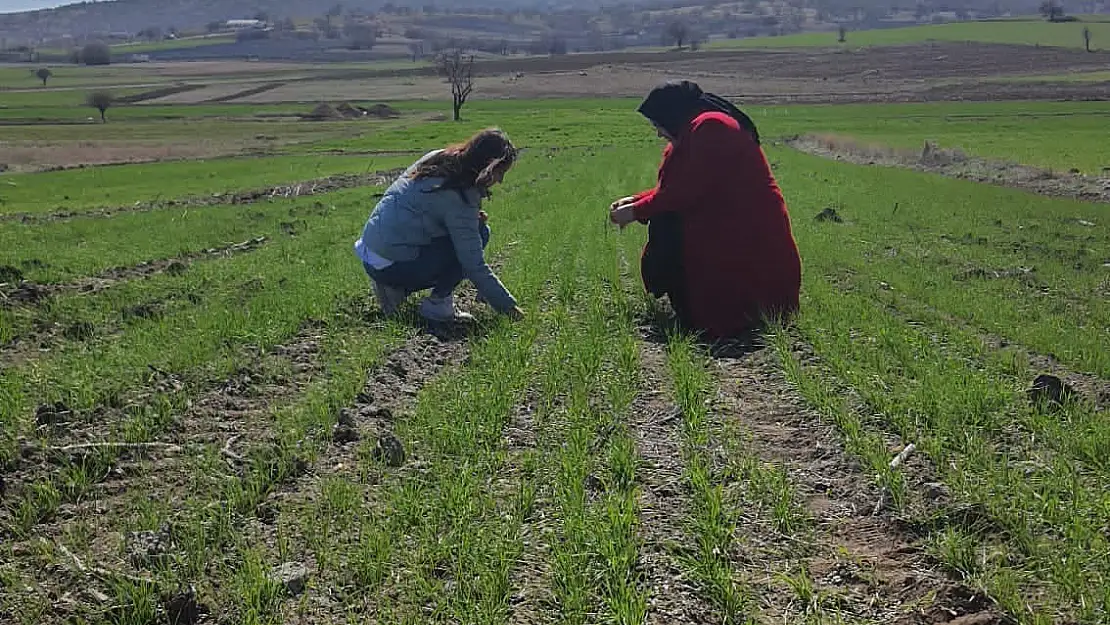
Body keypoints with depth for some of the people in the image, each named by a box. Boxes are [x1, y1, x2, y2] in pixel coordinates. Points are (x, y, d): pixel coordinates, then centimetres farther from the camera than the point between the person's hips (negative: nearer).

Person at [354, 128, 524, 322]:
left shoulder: (436, 158, 5)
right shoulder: (457, 197, -19)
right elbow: (474, 265, -18)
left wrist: (472, 217, 4)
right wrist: (508, 305, -10)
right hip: (393, 267, -9)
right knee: (479, 233, -9)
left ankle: (397, 289, 11)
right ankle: (437, 304, -5)